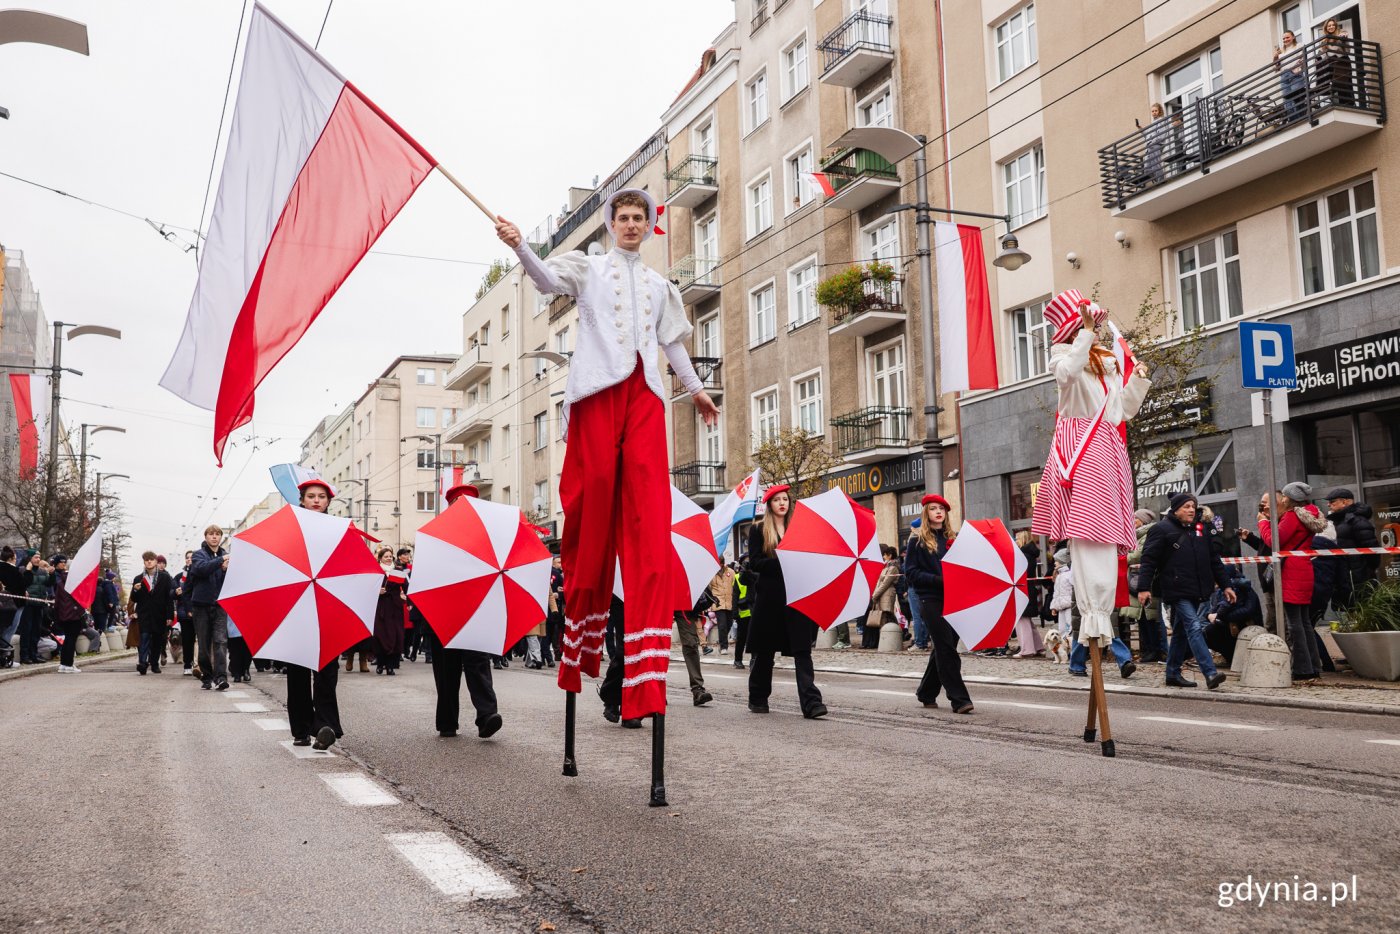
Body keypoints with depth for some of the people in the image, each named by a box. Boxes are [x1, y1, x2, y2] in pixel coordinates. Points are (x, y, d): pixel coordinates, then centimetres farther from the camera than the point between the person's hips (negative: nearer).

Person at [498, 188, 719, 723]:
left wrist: (695, 387, 28)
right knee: (592, 503, -8)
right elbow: (549, 280, -4)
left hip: (644, 392, 2)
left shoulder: (658, 284, 27)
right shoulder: (588, 266, 16)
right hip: (598, 388, -2)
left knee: (648, 515, -11)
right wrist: (520, 247, -23)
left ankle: (646, 669, -19)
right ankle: (581, 635, 7)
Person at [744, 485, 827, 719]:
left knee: (802, 649, -8)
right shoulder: (758, 530, 5)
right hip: (769, 597, -2)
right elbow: (755, 563, -5)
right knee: (763, 650, 8)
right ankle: (758, 698, 24)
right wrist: (780, 562, -18)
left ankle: (811, 702, -16)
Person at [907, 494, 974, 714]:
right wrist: (939, 579, -15)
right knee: (946, 648, -11)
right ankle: (959, 699, -11)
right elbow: (911, 572, -4)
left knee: (942, 649, 10)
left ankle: (927, 694, 25)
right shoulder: (918, 541, 2)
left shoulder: (952, 540, 15)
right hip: (931, 599, -5)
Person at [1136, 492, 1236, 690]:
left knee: (1181, 632, 12)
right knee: (1194, 628, -16)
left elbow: (1215, 561, 21)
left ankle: (1173, 674, 20)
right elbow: (1148, 560, -9)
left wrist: (1226, 585, 15)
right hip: (1178, 592, -7)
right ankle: (1210, 673, -22)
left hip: (1199, 592, 7)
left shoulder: (1201, 530, 17)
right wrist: (1144, 588, -16)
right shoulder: (1162, 530, -4)